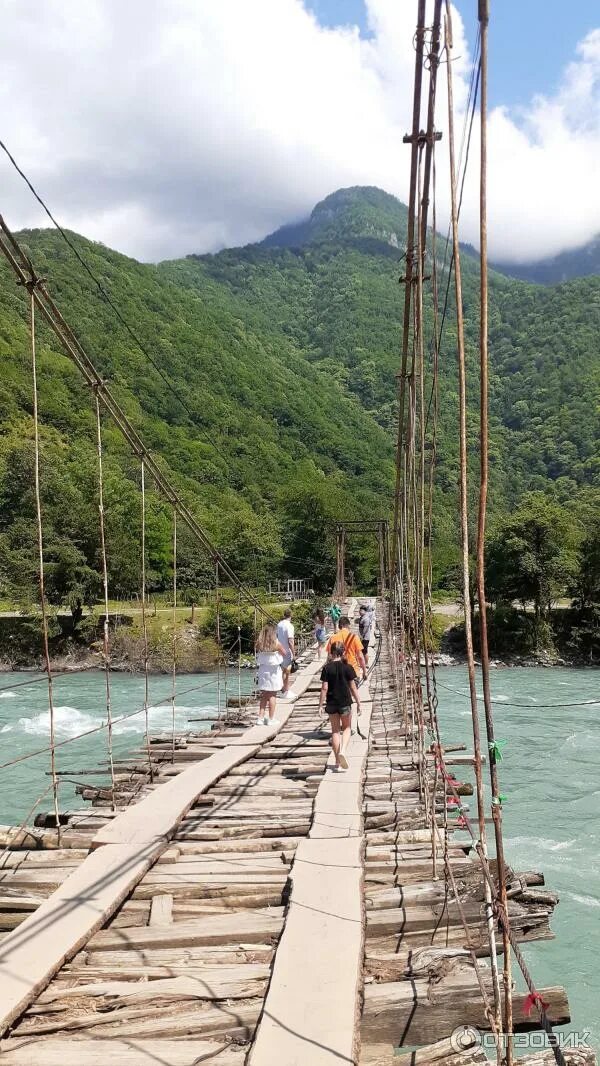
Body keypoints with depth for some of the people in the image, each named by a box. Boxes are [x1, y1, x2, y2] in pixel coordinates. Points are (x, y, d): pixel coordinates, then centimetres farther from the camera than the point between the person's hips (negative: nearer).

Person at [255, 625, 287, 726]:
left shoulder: (259, 644, -3)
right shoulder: (276, 644, -12)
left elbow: (258, 657, 8)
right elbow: (284, 653, 1)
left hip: (262, 670, 4)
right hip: (273, 671, -4)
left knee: (264, 695, 13)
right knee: (272, 695, 3)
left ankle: (261, 718, 13)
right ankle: (271, 719, 7)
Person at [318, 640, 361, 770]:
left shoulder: (327, 668, -7)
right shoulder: (347, 667, -7)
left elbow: (324, 688, -8)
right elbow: (353, 687, -5)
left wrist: (320, 705, -2)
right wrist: (358, 703, 4)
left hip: (331, 703, 1)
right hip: (345, 702, -1)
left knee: (335, 730, 12)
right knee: (346, 728, 18)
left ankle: (338, 761, 15)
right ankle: (342, 751, -8)